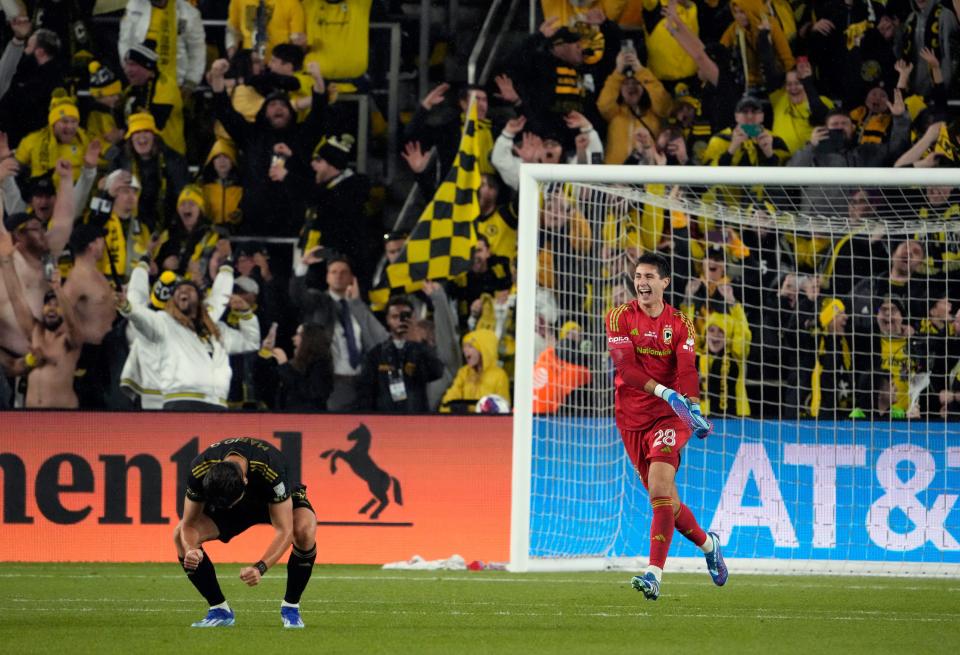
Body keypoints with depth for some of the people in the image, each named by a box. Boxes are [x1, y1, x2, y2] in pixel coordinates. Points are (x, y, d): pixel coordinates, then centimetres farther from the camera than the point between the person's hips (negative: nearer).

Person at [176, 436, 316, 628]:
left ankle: (291, 606, -12)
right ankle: (219, 610, -3)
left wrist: (260, 568, -55)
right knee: (180, 535, -20)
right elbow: (189, 524, -24)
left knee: (305, 530, -36)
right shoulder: (200, 470, -35)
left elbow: (284, 531, -40)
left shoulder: (270, 470, -44)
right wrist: (191, 549, -46)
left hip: (276, 500, -3)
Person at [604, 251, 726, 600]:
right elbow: (626, 367, -12)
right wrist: (664, 391, -25)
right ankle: (707, 543, 36)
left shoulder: (679, 323, 1)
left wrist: (693, 407, -28)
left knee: (660, 490, -21)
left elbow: (687, 369, -10)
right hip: (631, 420, 2)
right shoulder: (621, 317, 0)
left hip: (668, 416, -2)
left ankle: (654, 573, -27)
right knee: (664, 498, 9)